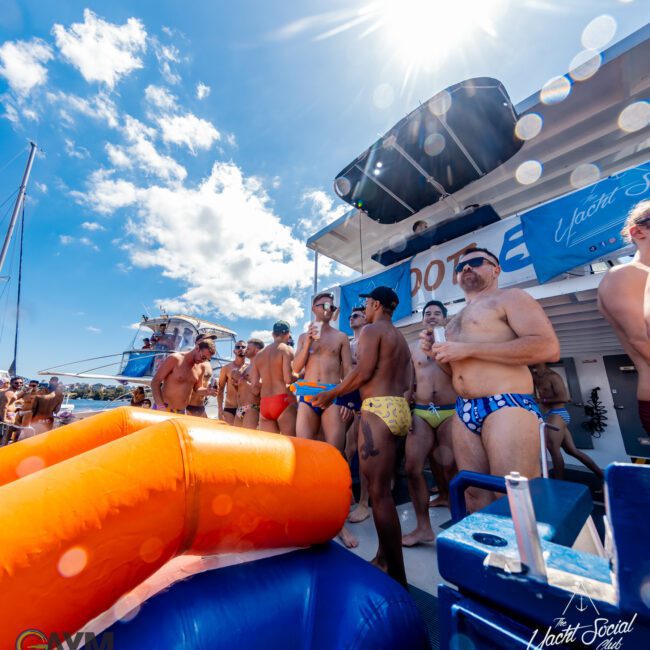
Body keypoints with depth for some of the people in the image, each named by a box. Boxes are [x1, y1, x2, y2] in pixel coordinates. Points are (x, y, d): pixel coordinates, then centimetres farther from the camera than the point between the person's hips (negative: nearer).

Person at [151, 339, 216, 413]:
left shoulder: (201, 367, 3)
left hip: (182, 412, 6)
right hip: (164, 409, -5)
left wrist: (207, 391, -9)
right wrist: (160, 406, -21)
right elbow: (155, 382, -11)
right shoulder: (175, 359, -13)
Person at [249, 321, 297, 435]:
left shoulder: (258, 355, 15)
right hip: (283, 401, -6)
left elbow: (254, 386, 9)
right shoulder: (286, 349, -3)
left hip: (264, 404, 6)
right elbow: (288, 378, -16)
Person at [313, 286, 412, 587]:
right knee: (381, 487, 17)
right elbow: (406, 383, 19)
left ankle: (397, 576, 3)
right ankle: (384, 557, 28)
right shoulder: (400, 337, 21)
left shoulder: (371, 330, -4)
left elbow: (363, 372, -15)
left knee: (379, 492, -4)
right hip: (400, 408, 9)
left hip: (378, 409, -9)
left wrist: (331, 394, -5)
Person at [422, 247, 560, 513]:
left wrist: (468, 349, -16)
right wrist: (439, 354, 6)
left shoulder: (509, 297, 2)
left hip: (507, 407, -7)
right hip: (464, 412, 7)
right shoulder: (456, 320, 24)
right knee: (475, 495, 11)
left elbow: (548, 347, -14)